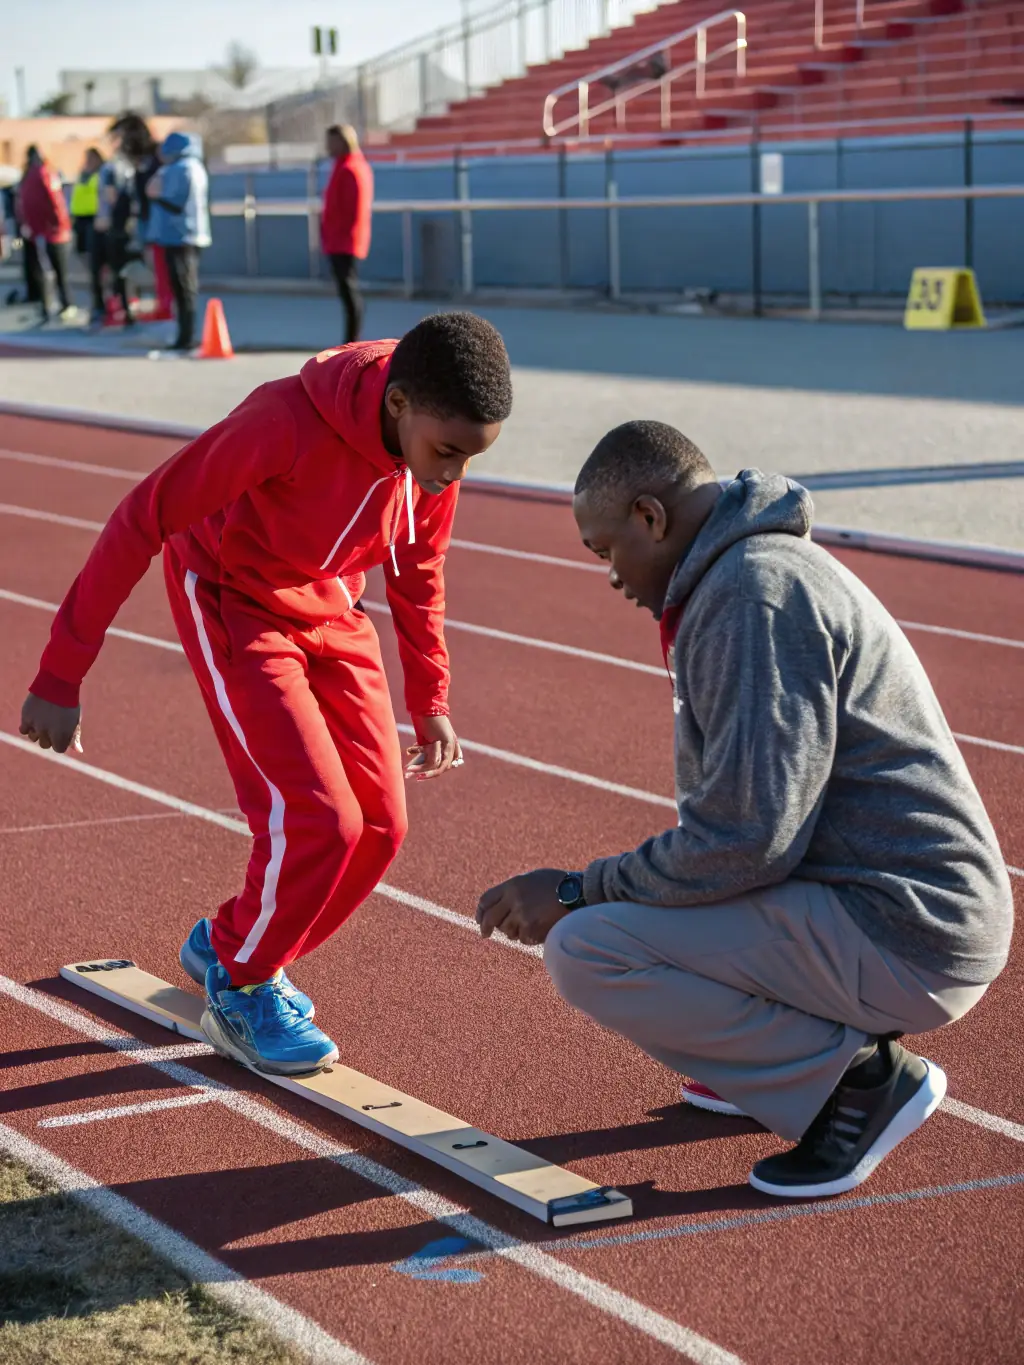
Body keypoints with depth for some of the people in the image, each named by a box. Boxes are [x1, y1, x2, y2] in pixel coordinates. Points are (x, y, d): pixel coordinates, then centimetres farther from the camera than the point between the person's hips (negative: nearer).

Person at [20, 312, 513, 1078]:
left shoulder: (436, 445, -16)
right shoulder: (288, 422, -35)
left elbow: (418, 574, 6)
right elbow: (142, 522, -27)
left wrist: (430, 701, 6)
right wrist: (60, 676, -24)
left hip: (328, 607, 6)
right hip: (231, 604, -6)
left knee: (380, 827, 1)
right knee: (317, 818, -17)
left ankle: (231, 952, 23)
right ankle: (239, 988, 8)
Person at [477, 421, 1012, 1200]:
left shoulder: (755, 591, -17)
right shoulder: (747, 572, 16)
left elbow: (746, 840, -23)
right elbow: (737, 809, 24)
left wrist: (580, 892, -11)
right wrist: (592, 888, 16)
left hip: (904, 942, -11)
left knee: (583, 951, -18)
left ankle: (858, 1077, -9)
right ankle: (782, 1054, 14)